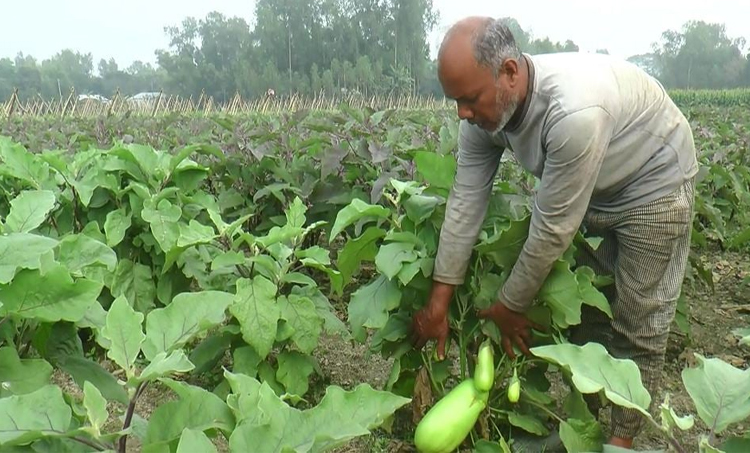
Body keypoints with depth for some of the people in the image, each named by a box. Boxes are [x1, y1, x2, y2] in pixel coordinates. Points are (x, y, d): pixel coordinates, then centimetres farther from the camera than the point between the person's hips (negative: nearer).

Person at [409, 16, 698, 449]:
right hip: (586, 189, 6)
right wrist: (438, 301, -13)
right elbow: (466, 204, -15)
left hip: (652, 184, -6)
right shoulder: (485, 109, -19)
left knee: (637, 324, 0)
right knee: (579, 304, 11)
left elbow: (552, 230, -33)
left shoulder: (575, 113, -42)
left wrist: (510, 307, -18)